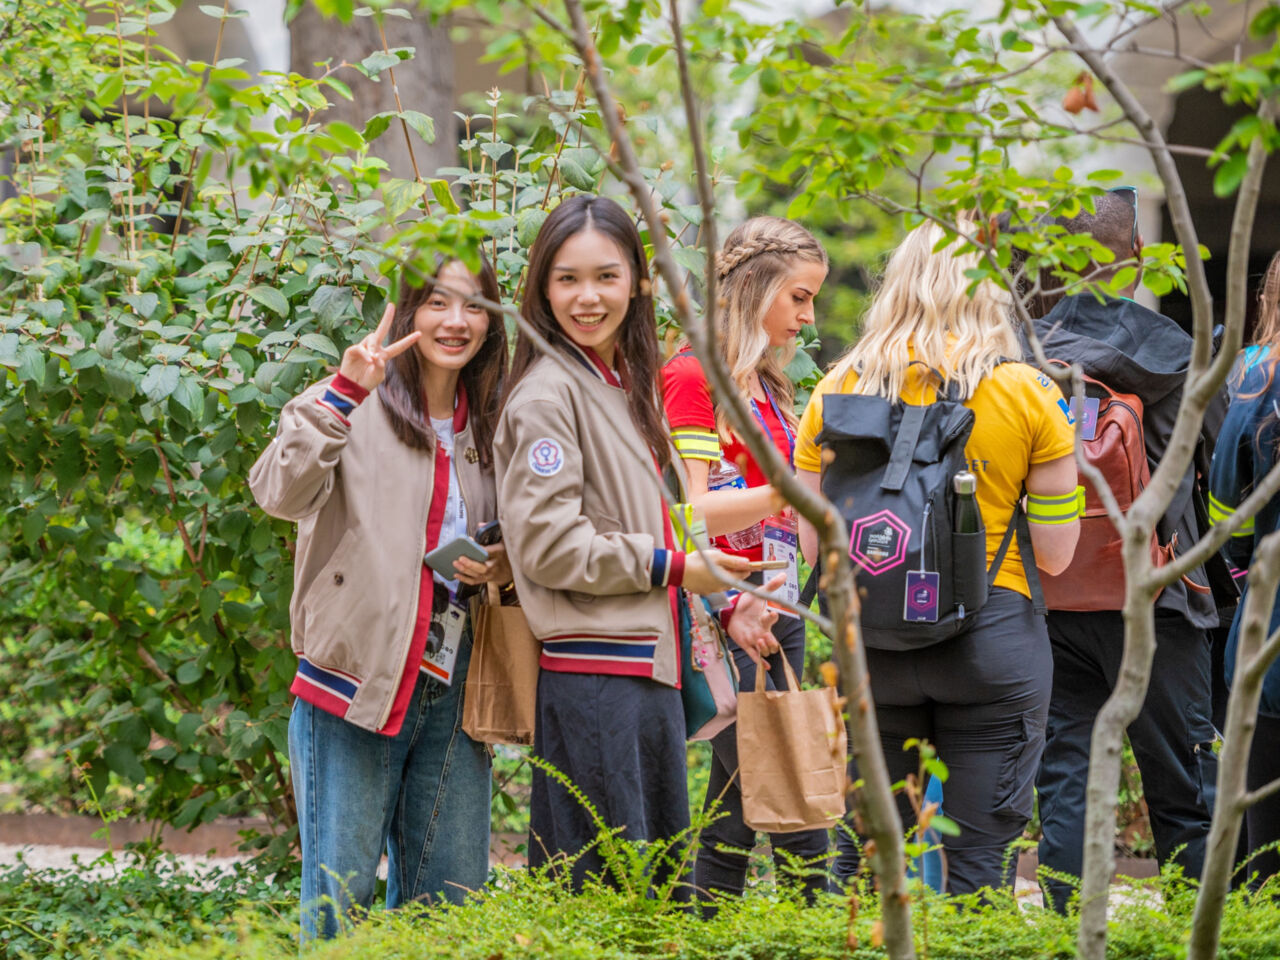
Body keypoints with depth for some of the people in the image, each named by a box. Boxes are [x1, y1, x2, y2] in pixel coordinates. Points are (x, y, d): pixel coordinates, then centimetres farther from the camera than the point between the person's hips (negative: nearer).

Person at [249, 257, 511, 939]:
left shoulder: (487, 429, 16)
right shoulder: (358, 409, -2)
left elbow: (514, 546, 28)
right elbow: (280, 493, -20)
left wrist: (504, 569, 5)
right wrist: (344, 392, -29)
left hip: (452, 688, 6)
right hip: (359, 678, -6)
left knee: (451, 898, 9)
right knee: (340, 899, -4)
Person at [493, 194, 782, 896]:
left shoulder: (629, 385, 17)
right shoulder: (547, 391, -10)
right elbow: (547, 543, -17)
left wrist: (718, 600, 10)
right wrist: (673, 568, -11)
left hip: (651, 666, 9)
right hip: (593, 673, -9)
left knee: (665, 889, 13)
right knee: (602, 892, -6)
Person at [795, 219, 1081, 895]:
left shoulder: (838, 389, 3)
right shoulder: (1026, 392, -2)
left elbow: (814, 544, 5)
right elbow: (1055, 554, -3)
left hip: (871, 637, 2)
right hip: (994, 632, -2)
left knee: (860, 860, 10)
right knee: (979, 864, 3)